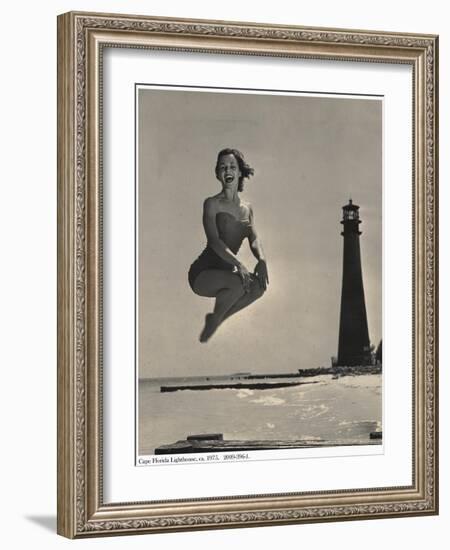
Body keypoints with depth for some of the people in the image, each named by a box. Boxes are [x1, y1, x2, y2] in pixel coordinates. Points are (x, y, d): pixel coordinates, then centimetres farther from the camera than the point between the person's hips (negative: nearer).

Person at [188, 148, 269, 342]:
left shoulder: (247, 208, 13)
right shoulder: (212, 204, -5)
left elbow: (254, 239, 2)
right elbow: (214, 240, -18)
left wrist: (261, 260, -21)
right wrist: (238, 264, -32)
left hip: (226, 272, 6)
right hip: (203, 273, -6)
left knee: (260, 284, -19)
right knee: (239, 282, -33)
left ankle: (217, 319, 1)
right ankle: (213, 321, -5)